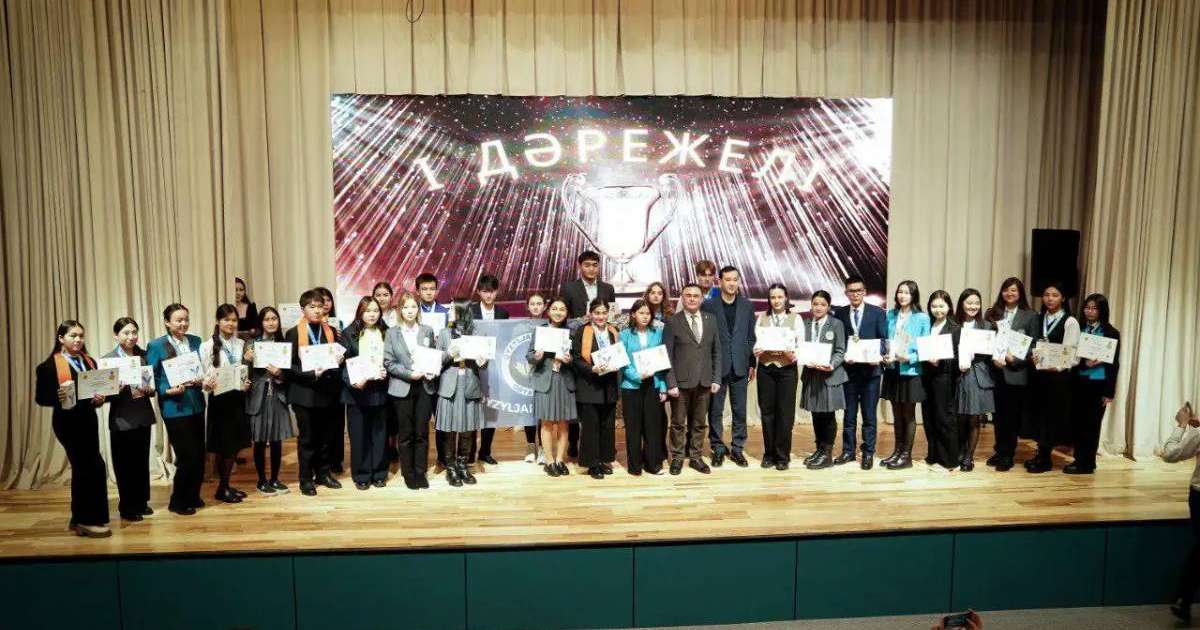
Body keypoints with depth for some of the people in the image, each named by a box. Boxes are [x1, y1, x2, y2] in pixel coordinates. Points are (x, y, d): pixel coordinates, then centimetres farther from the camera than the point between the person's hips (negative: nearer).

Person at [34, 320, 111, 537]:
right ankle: (90, 519, -2)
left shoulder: (89, 362, 11)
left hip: (88, 420, 6)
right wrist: (57, 396, -24)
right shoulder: (49, 365, -5)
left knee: (83, 469, 10)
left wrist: (100, 398, -6)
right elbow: (40, 397, -6)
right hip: (67, 423, -6)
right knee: (95, 467, -11)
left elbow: (99, 388, 15)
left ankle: (79, 520, 20)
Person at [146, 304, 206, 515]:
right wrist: (168, 390, -20)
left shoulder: (196, 341, 7)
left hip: (196, 405, 5)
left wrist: (201, 380, -9)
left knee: (199, 454, 10)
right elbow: (151, 378, -6)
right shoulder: (156, 346, -6)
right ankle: (178, 502, 16)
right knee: (188, 456, -3)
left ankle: (193, 496, 29)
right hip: (174, 408, -5)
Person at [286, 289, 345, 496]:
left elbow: (339, 357, 16)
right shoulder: (293, 333, -3)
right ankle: (306, 479, 14)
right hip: (305, 393, -4)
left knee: (327, 437, 11)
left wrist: (339, 361, -7)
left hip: (328, 392, 4)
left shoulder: (331, 331, 9)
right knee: (307, 439, 4)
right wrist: (311, 374, -19)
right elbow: (289, 365, -7)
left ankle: (324, 474, 25)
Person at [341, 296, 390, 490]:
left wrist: (386, 372, -8)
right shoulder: (349, 333, -1)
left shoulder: (386, 333, 7)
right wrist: (352, 381, -20)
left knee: (379, 432, 8)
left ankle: (379, 473, 18)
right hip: (357, 390, -2)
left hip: (380, 390, 2)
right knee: (359, 434, 4)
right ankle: (361, 475, 14)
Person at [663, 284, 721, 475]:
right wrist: (671, 383, -10)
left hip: (704, 381, 3)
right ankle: (677, 458, 20)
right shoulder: (673, 321, -4)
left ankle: (695, 456, 24)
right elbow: (667, 355, -5)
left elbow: (716, 351, 9)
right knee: (678, 423, 7)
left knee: (699, 423, 12)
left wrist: (716, 379, 3)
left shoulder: (711, 319, 7)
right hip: (681, 381, -3)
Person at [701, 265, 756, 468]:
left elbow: (751, 337, 9)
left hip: (739, 367, 2)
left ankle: (737, 449, 16)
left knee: (740, 411, 5)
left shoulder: (747, 306, 7)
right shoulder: (708, 306, 0)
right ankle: (718, 448, 17)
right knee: (715, 411, 5)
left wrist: (752, 364, 6)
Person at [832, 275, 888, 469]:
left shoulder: (877, 313, 2)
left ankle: (868, 453, 13)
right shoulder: (839, 314, 5)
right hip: (848, 369, 1)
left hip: (870, 369, -1)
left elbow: (884, 339, -1)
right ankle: (848, 451, 18)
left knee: (869, 414, 4)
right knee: (849, 413, 9)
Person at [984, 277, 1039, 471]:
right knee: (998, 414, 9)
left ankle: (1007, 455, 12)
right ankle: (999, 451, 21)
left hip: (1016, 373, -2)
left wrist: (1014, 358, -14)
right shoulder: (993, 314, 8)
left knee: (1012, 416, 3)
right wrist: (994, 357, -11)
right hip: (996, 371, 2)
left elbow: (1033, 346, -1)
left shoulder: (1030, 316, 2)